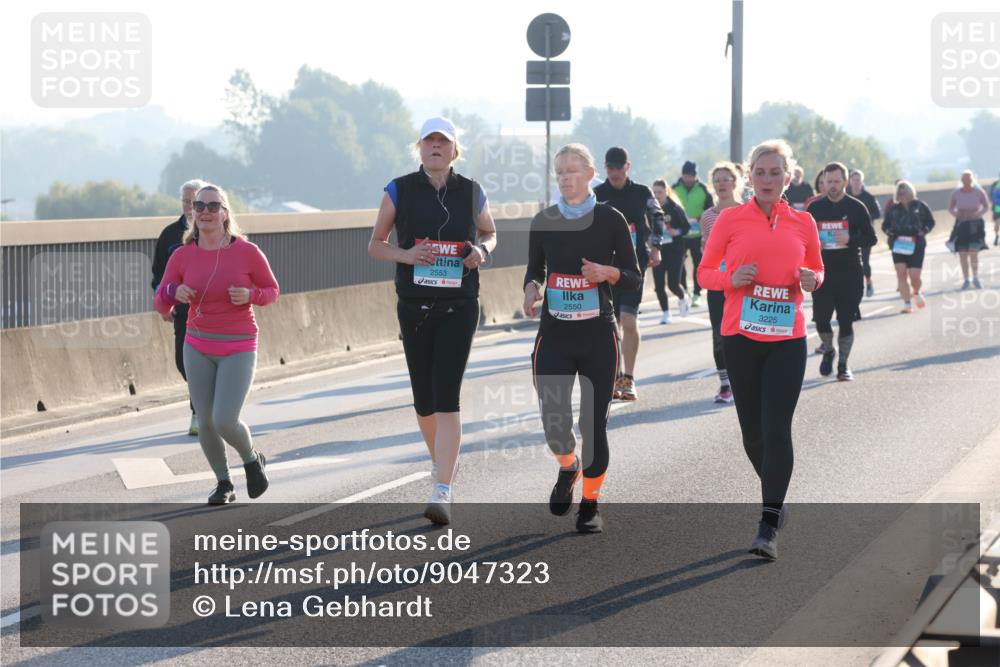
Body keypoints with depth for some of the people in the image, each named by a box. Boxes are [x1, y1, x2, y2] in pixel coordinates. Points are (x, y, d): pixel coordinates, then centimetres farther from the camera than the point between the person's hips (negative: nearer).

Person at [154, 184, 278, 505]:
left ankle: (252, 459, 18)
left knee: (225, 422, -15)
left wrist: (250, 295, -20)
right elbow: (161, 305, 0)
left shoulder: (247, 252, -11)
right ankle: (224, 483, 28)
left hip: (238, 349, -3)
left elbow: (271, 291, 2)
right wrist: (174, 292, -23)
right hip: (198, 348, 3)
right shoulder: (182, 256, -4)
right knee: (205, 423, 4)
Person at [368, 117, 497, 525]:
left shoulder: (471, 193, 5)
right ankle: (439, 460, 37)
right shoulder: (400, 191, 2)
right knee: (424, 400, 9)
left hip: (459, 307, -1)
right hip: (414, 307, 1)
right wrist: (405, 255, -13)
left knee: (446, 397, -12)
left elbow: (490, 233, 22)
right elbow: (375, 245, 8)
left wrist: (482, 251, -2)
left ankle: (442, 492, -17)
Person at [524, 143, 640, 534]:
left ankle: (590, 503, 18)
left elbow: (633, 278, 1)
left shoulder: (610, 219, -3)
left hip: (598, 337, -2)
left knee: (594, 425, -1)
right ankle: (568, 468, 28)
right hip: (554, 335, 2)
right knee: (554, 425, -7)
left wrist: (607, 272, -19)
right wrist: (531, 288, -6)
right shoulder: (543, 221, 4)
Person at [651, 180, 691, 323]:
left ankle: (683, 298, 28)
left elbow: (687, 226, 0)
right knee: (659, 285, -1)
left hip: (675, 250, -3)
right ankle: (665, 313, 15)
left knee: (673, 283, -6)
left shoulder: (675, 208, -6)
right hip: (657, 250, 3)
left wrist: (677, 232, -18)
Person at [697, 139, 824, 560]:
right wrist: (731, 279, -13)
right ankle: (774, 497, 33)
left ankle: (769, 528, -10)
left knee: (777, 429, -11)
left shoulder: (802, 223, 5)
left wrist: (812, 280, -4)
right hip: (741, 336, 0)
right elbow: (704, 272, 7)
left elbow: (817, 269, 19)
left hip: (788, 339, 0)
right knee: (752, 429, 7)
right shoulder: (730, 219, 2)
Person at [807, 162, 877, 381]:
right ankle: (828, 350, 26)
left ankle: (843, 364, 14)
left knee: (846, 321, -1)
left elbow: (871, 238, 1)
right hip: (823, 272, 2)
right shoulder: (814, 207, 7)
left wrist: (850, 239, -17)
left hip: (850, 273, -2)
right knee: (821, 319, -3)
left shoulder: (856, 207, 0)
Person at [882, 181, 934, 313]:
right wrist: (891, 233, -6)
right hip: (898, 245, 2)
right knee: (901, 273, -10)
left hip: (915, 246, -2)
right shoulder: (894, 209, 7)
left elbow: (930, 222, 9)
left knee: (914, 276, -5)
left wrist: (922, 232, -8)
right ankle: (907, 303, -6)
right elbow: (885, 225, 14)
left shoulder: (920, 206, 2)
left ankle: (916, 293, 29)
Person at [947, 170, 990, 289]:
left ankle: (976, 279, 5)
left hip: (975, 224, -2)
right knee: (962, 254, 2)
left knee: (973, 252, -13)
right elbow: (950, 208, 9)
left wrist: (978, 214, -13)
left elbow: (986, 206, 6)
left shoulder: (979, 192, -6)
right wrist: (956, 214, -12)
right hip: (961, 225, 2)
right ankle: (966, 280, 16)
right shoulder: (956, 194, -2)